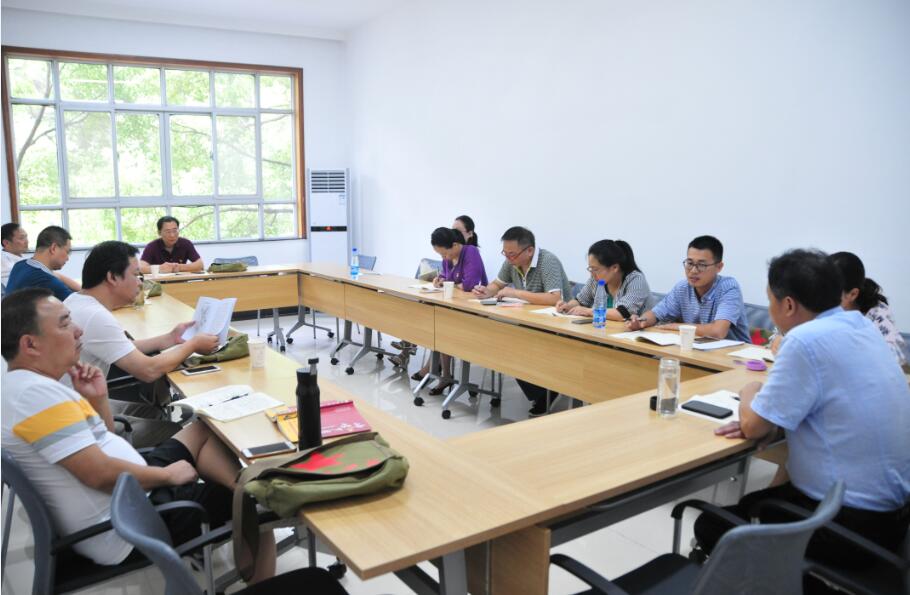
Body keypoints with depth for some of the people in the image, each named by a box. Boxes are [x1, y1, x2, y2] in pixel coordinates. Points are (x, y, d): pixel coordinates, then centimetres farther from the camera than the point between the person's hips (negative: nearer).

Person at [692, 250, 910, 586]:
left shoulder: (806, 340, -24)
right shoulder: (860, 326, 3)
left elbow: (753, 427, -16)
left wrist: (749, 395, 5)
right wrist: (765, 419, -1)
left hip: (852, 523, -9)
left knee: (711, 528, 6)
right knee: (751, 505, 26)